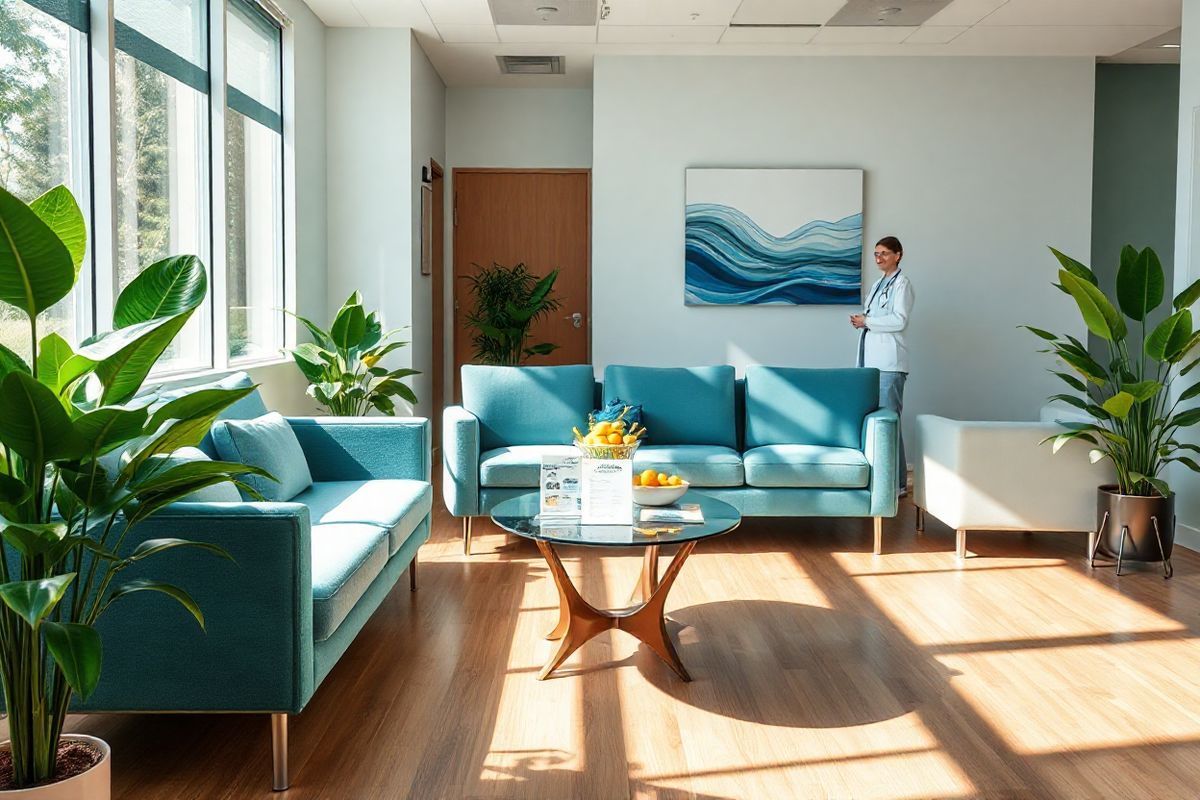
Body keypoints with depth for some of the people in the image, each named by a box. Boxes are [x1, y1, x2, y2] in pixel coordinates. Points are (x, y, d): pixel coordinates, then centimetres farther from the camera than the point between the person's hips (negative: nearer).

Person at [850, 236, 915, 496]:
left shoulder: (901, 283, -5)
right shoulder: (879, 283, 21)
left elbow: (899, 321, -15)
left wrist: (867, 321, -9)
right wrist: (861, 320, 6)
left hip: (889, 362, -8)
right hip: (871, 359, 9)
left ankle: (897, 482, -5)